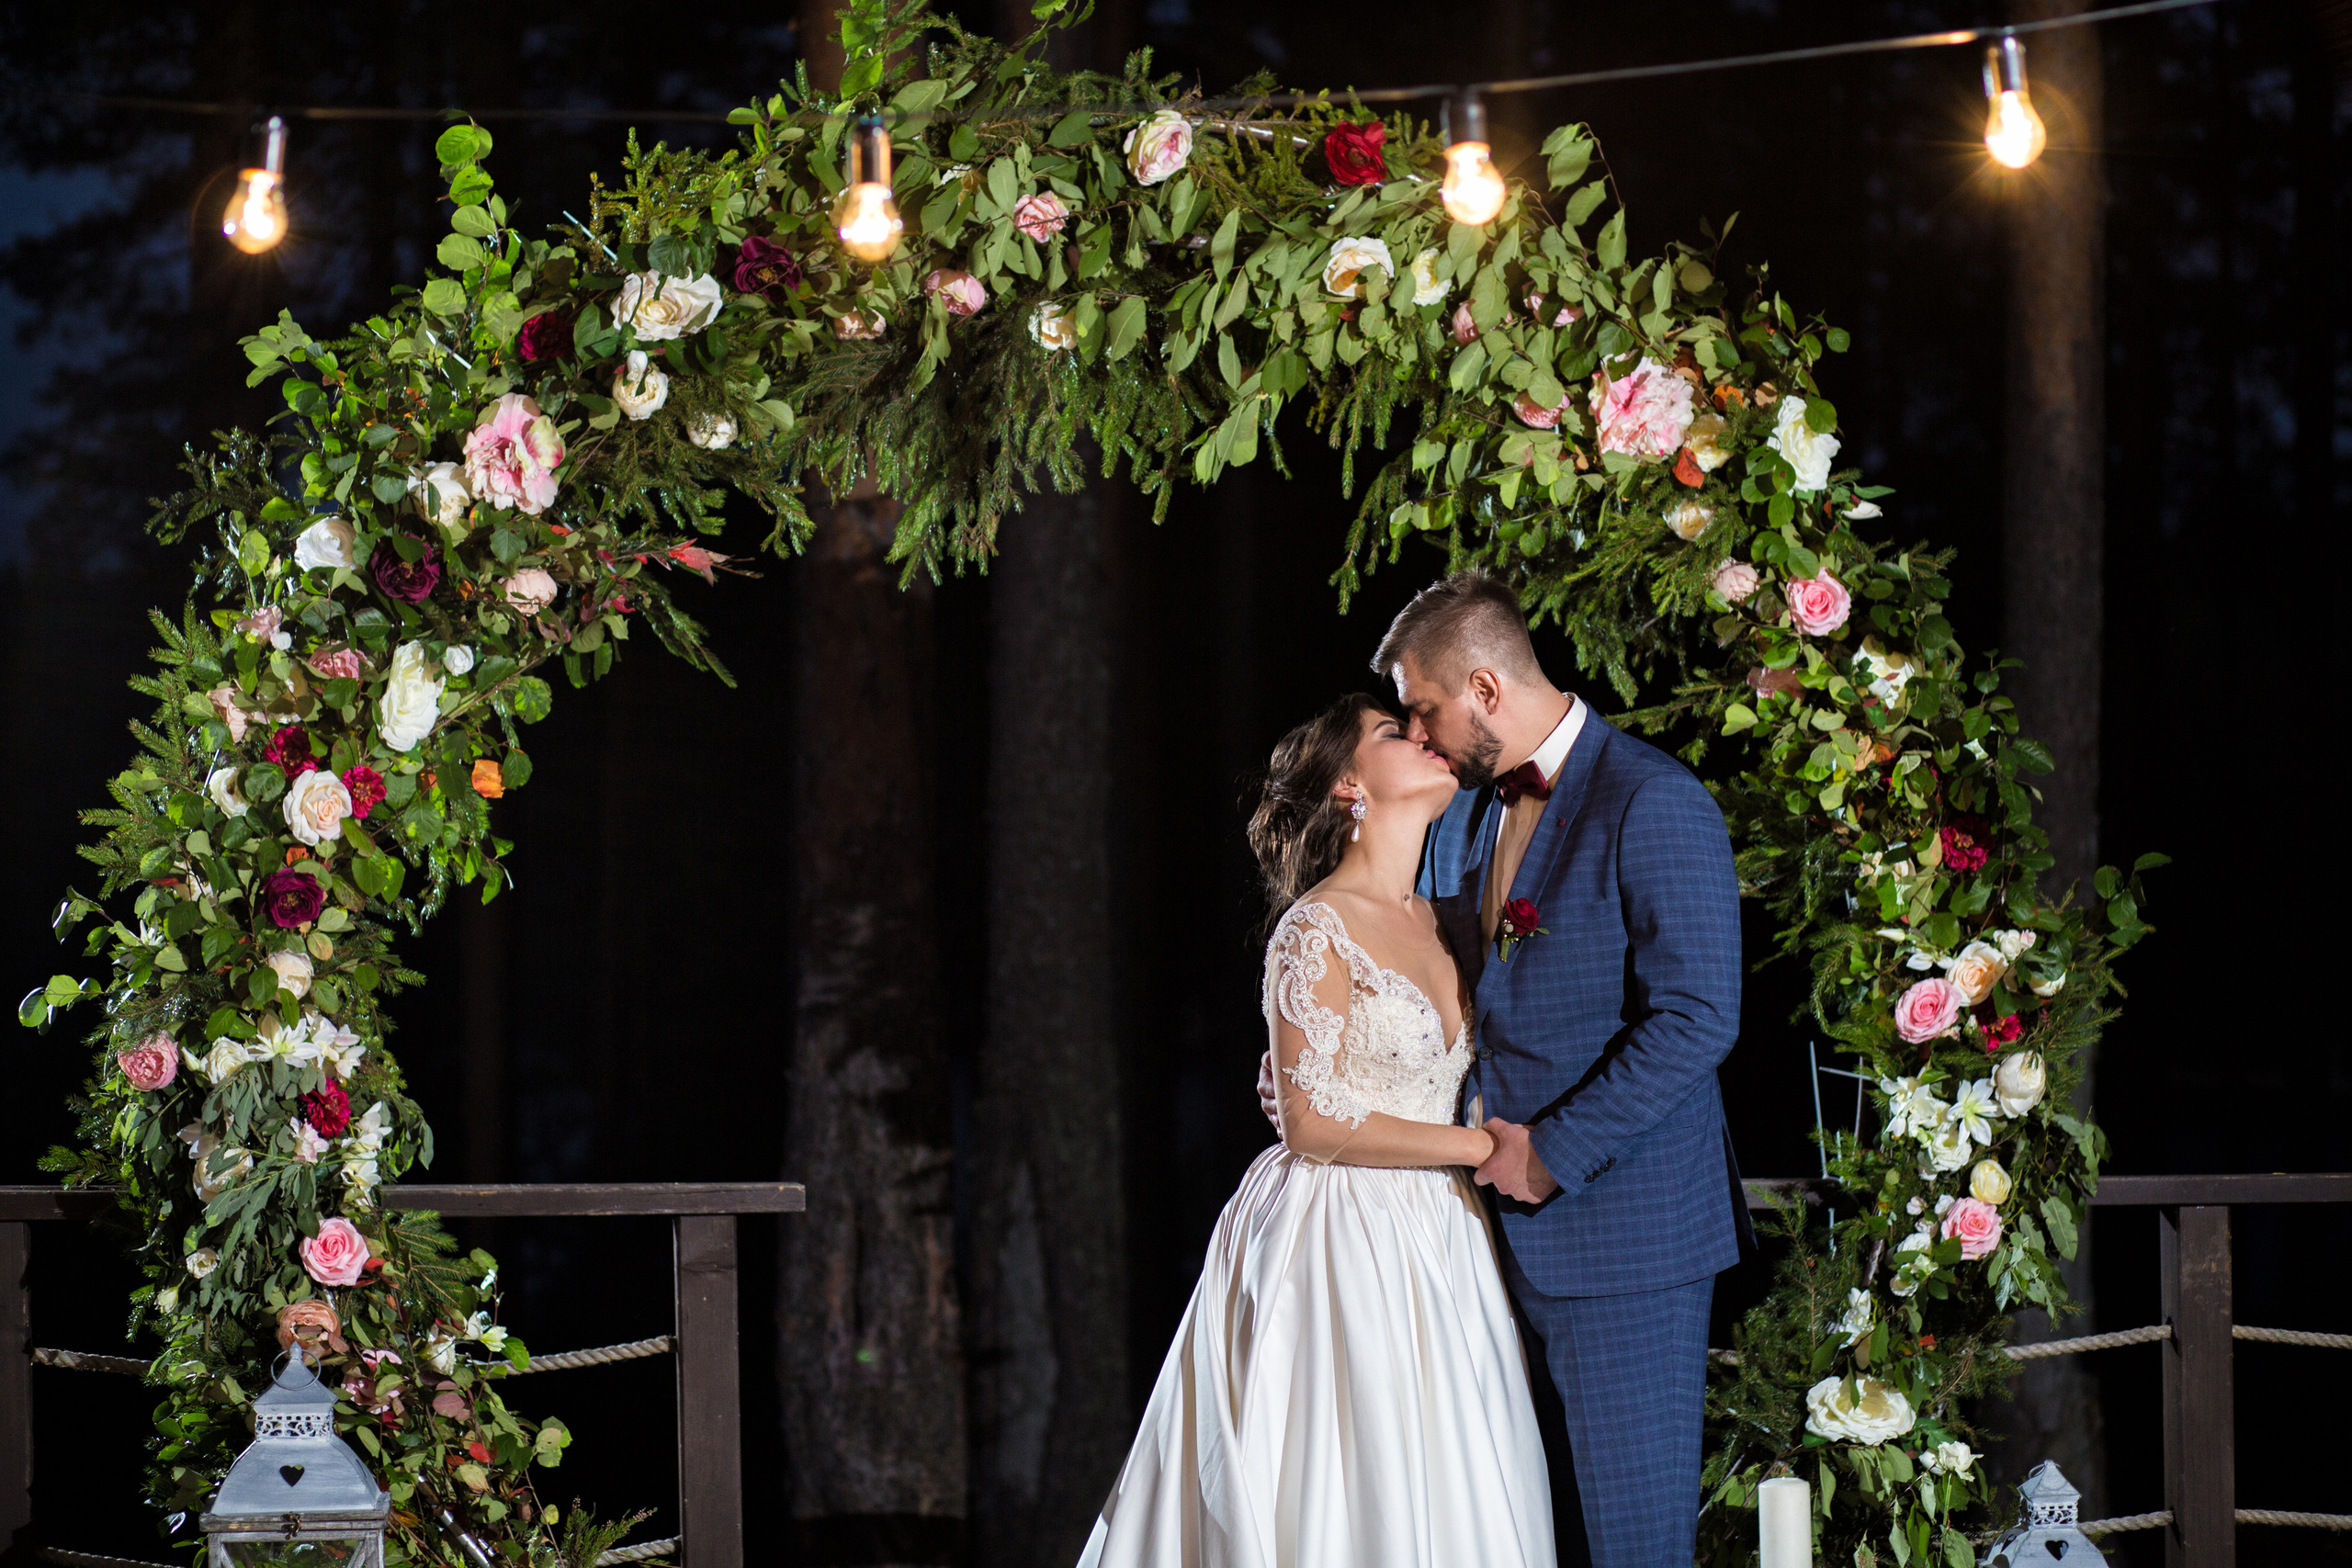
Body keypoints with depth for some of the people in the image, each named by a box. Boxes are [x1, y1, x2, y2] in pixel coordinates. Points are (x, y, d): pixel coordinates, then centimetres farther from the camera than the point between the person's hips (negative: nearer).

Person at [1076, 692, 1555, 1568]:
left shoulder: (1435, 924, 14)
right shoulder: (1318, 929, -10)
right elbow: (1315, 1125, -15)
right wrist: (1481, 1150, -11)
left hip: (1434, 1252, 7)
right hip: (1341, 1253, -7)